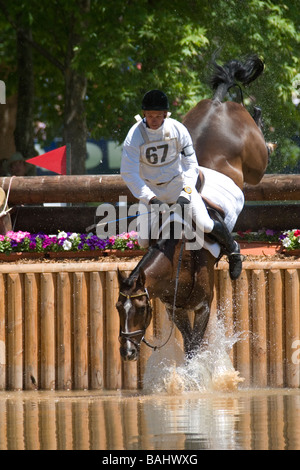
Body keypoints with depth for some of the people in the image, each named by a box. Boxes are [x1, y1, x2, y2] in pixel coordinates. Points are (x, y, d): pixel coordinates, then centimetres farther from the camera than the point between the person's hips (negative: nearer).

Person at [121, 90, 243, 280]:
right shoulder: (135, 136, -21)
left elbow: (191, 165, -10)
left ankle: (233, 250, 15)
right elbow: (128, 173, -22)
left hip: (178, 183, 0)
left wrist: (186, 192, -26)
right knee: (145, 240, -10)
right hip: (150, 189, 0)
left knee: (205, 225, -15)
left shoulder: (178, 130, -17)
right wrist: (151, 199, -31)